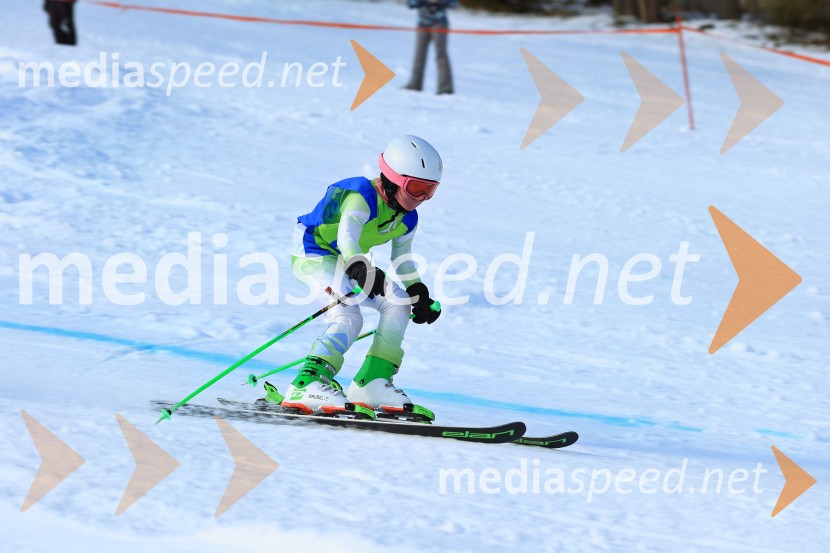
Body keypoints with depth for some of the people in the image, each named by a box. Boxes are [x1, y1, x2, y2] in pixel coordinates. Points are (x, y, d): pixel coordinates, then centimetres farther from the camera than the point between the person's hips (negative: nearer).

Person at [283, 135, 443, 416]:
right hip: (313, 255, -9)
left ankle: (372, 382, -2)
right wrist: (362, 268, -60)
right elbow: (347, 238, -43)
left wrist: (419, 294, 4)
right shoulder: (362, 197, -27)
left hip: (350, 263, 9)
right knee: (348, 317, -29)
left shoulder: (407, 218, 0)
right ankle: (306, 385, -41)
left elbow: (402, 259, 13)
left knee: (399, 302, 1)